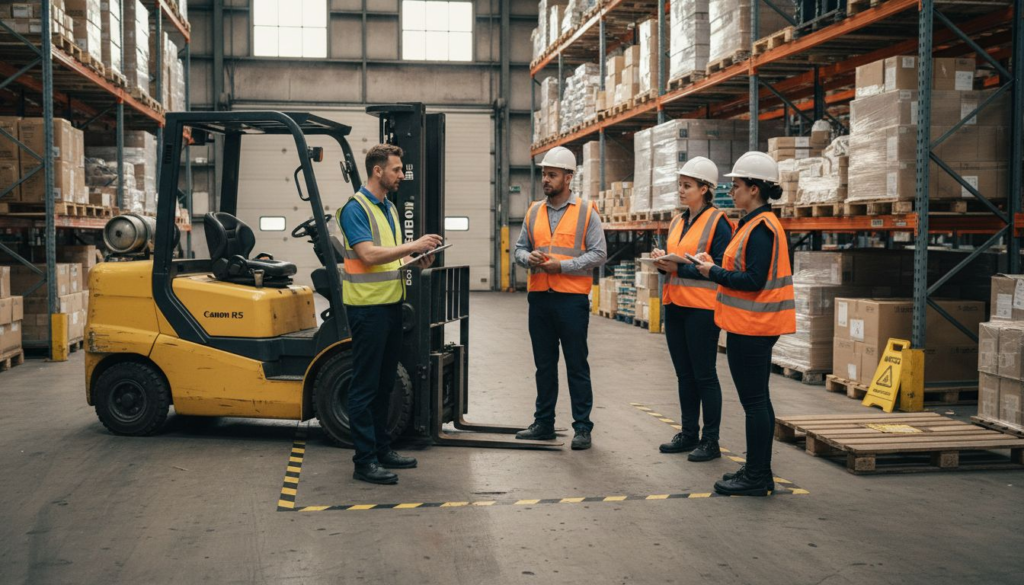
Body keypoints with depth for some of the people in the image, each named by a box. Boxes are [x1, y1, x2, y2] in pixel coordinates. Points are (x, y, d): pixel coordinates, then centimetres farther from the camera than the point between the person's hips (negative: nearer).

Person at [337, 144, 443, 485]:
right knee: (365, 385, -4)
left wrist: (416, 260, 2)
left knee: (385, 383, 15)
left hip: (391, 303, 9)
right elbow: (369, 254, -22)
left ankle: (382, 448, 24)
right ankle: (364, 460, 0)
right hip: (367, 306, -9)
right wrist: (413, 246, -21)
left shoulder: (389, 208, 16)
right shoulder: (355, 208, -12)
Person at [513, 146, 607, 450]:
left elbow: (599, 253, -7)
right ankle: (543, 423, 21)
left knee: (576, 365, 0)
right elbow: (519, 248, 18)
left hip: (572, 298, -5)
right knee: (544, 364, 12)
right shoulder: (534, 212, 13)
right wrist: (528, 258, -6)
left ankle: (582, 427, 6)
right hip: (539, 297, 5)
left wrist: (562, 265, -15)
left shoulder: (586, 212, -2)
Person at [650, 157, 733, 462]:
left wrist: (679, 266, -18)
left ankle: (710, 441, 7)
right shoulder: (677, 222, 14)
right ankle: (689, 434, 23)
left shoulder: (717, 222, -9)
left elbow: (719, 268, -16)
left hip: (701, 308, -8)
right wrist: (663, 260, -1)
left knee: (704, 375, -1)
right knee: (684, 374, 13)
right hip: (674, 305, 8)